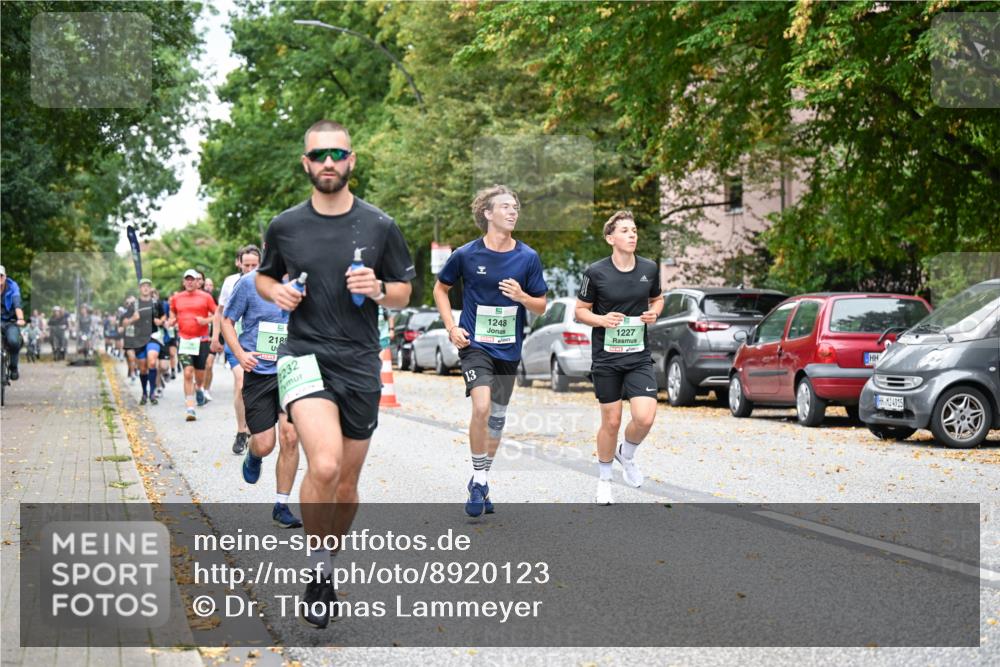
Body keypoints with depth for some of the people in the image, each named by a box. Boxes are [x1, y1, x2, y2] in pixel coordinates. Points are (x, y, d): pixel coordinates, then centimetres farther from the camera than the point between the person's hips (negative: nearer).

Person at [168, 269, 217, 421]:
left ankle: (199, 388, 47)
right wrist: (171, 321, 5)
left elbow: (217, 315, 4)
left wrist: (206, 320, -13)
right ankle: (189, 408, -11)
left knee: (200, 373, 10)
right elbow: (173, 313, 25)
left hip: (201, 340, 0)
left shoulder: (205, 297, 1)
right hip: (184, 340, 0)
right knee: (188, 373, -12)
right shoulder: (176, 298, 8)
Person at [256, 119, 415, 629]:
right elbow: (264, 276, 19)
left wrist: (378, 290, -12)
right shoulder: (284, 226, 3)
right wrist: (276, 292, -4)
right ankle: (317, 561, -3)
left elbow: (404, 293, 10)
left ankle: (328, 562, 34)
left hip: (360, 362, 2)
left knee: (346, 485, 10)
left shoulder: (380, 227, 2)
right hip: (304, 354, -2)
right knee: (325, 466, -25)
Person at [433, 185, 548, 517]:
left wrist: (521, 297, -17)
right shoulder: (466, 254, -6)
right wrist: (452, 328, -2)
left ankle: (480, 482, 28)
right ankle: (479, 481, -6)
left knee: (497, 417, 11)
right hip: (475, 344, -3)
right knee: (482, 406, -22)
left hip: (509, 349, 3)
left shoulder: (528, 257, -2)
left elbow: (541, 306, 5)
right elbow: (440, 289, 10)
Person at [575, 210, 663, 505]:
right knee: (611, 421, 4)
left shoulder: (650, 268, 1)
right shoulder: (596, 272, -8)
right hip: (606, 358, -2)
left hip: (639, 356, 2)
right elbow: (580, 311, 1)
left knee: (645, 417, -13)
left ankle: (626, 454, 21)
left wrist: (653, 313, -3)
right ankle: (604, 479, 26)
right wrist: (602, 319, -18)